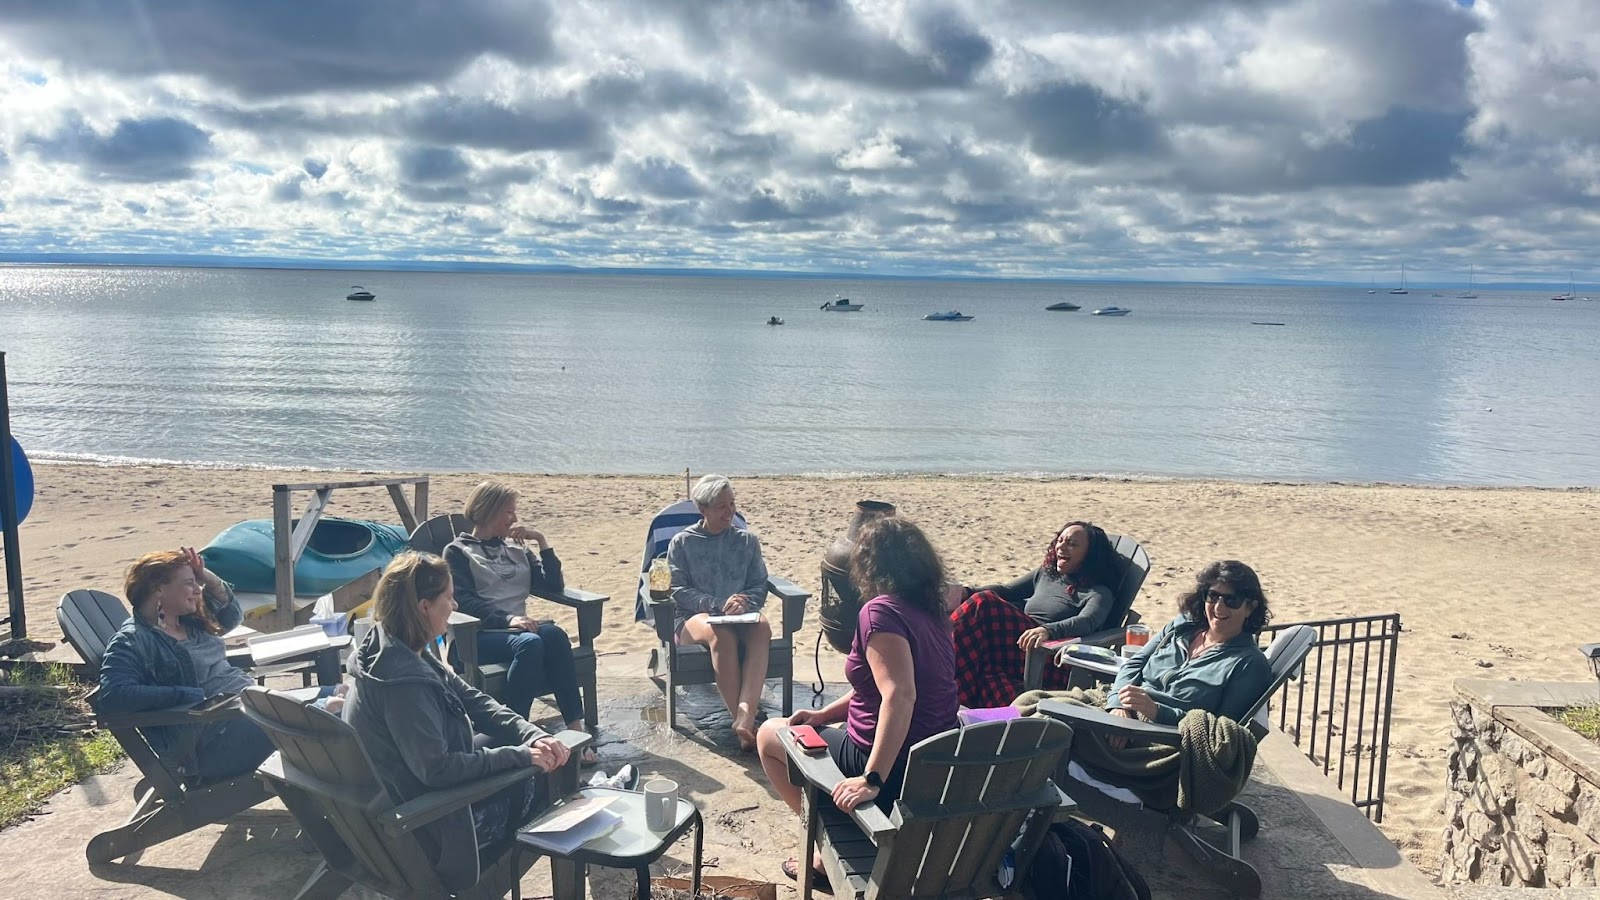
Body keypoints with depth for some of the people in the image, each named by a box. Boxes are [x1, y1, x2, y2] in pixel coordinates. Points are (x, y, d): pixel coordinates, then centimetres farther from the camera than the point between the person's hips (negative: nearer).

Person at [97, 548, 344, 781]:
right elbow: (112, 696, -25)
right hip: (214, 743, -9)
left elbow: (232, 615, 32)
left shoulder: (189, 622, 17)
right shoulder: (130, 643, -10)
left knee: (335, 694, -3)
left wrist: (206, 576, 13)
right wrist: (189, 696, -26)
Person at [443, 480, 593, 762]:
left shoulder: (517, 549, 25)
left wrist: (542, 541, 8)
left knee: (553, 633, -31)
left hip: (519, 627, 4)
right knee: (529, 643, -36)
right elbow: (464, 601, -7)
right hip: (479, 635, -4)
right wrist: (508, 618, -23)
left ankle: (576, 728, -35)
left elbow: (554, 585, 17)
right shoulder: (458, 552, 10)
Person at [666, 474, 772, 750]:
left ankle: (745, 717, -49)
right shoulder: (682, 542, 8)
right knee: (721, 633, -38)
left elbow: (760, 587, 10)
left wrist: (743, 604, -14)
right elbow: (678, 590, -1)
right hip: (693, 617, -2)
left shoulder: (747, 541, 15)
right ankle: (743, 722, -39)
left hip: (739, 617, 2)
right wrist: (719, 605, -15)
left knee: (762, 626, -34)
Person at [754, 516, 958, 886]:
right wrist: (825, 714, 13)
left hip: (897, 768, -9)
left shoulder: (881, 611, -22)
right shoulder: (929, 610, 5)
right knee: (809, 730, 31)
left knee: (769, 734, 11)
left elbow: (899, 696, -33)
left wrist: (872, 780, -33)